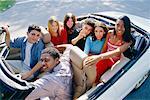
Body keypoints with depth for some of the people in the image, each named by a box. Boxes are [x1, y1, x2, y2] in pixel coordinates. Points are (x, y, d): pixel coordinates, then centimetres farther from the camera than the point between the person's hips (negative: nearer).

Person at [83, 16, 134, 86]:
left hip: (115, 62, -4)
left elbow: (117, 52, -33)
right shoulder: (110, 34, -1)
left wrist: (99, 57, -49)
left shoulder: (128, 41, -15)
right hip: (105, 58, 4)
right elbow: (104, 48, 6)